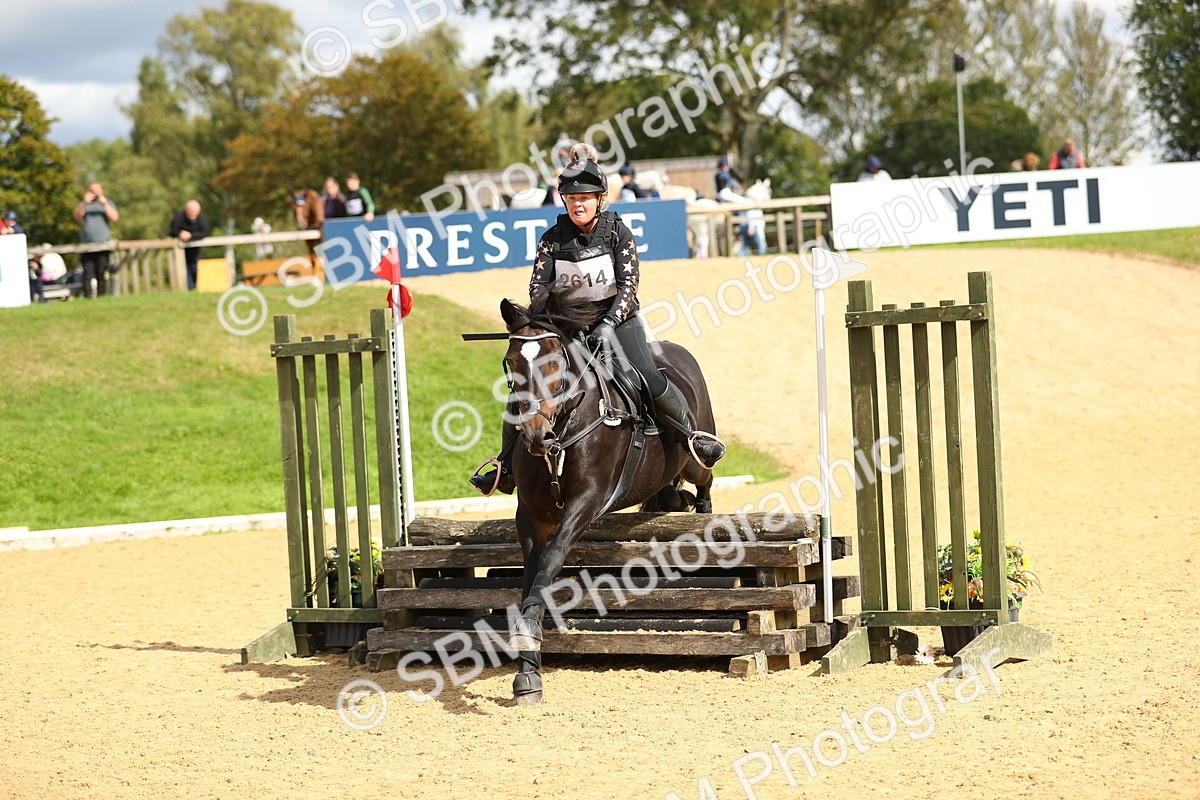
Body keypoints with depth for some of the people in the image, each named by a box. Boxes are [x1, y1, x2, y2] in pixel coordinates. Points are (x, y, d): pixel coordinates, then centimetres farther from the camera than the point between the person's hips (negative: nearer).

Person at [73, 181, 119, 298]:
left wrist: (104, 204, -9)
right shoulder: (83, 205, 17)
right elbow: (77, 217, -2)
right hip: (86, 244, 0)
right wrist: (84, 203, -14)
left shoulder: (108, 203, 17)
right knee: (88, 273, -10)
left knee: (102, 274, -4)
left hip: (103, 244, 0)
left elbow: (114, 218, 0)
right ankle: (88, 297, -13)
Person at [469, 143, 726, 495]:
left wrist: (609, 323, -26)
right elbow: (538, 287, -4)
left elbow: (629, 285, -11)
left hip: (617, 318, -2)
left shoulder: (617, 232, -5)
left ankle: (694, 435, -1)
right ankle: (506, 466, 4)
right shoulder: (553, 239, 0)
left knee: (649, 378, -23)